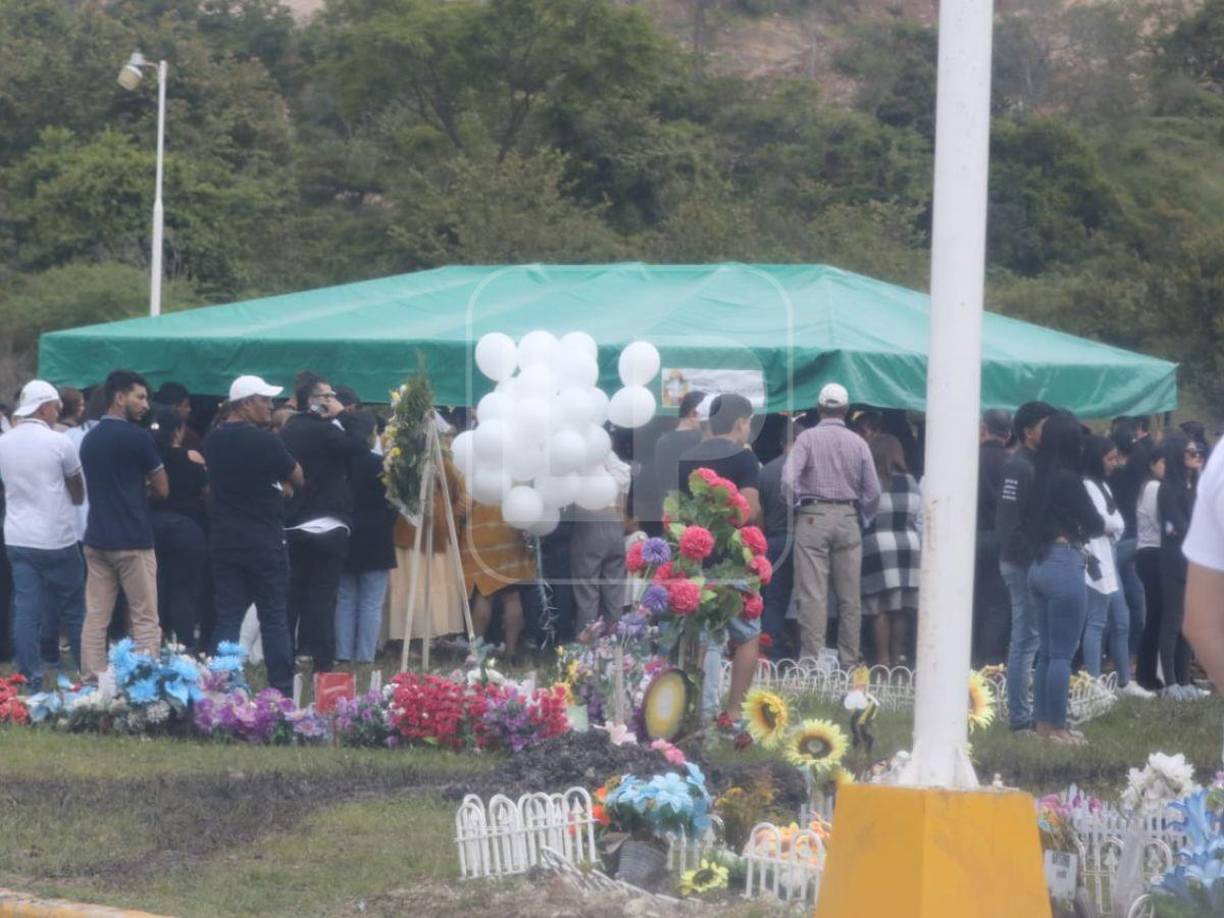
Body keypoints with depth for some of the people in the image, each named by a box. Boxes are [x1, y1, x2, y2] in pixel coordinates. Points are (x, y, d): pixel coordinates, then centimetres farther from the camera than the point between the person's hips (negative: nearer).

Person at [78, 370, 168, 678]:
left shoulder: (90, 439, 12)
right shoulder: (137, 437, -9)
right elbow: (162, 490, -3)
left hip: (96, 539, 6)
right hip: (133, 540, -6)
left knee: (95, 619, 4)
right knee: (144, 620, -2)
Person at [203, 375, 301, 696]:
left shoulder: (213, 440, 5)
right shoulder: (265, 441, -14)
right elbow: (298, 479, -4)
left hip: (224, 543, 5)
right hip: (264, 545, -5)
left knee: (227, 619, 6)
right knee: (274, 620, 2)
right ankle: (281, 691, 2)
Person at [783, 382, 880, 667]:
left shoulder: (807, 438, -3)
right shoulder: (858, 443, 5)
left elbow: (788, 480, -12)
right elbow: (872, 491, 5)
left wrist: (797, 504, 6)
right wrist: (863, 522, 17)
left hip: (813, 518, -2)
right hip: (848, 518, 2)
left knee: (813, 593, -4)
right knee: (849, 596, 7)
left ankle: (812, 660, -9)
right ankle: (849, 662, 9)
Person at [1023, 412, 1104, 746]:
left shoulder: (1039, 479, 8)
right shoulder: (1068, 480, -14)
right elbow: (1094, 525, -7)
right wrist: (1100, 526, 15)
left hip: (1040, 565, 8)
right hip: (1064, 567, -8)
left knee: (1046, 651, 14)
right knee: (1062, 653, -3)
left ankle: (1043, 722, 17)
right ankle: (1057, 727, -1)